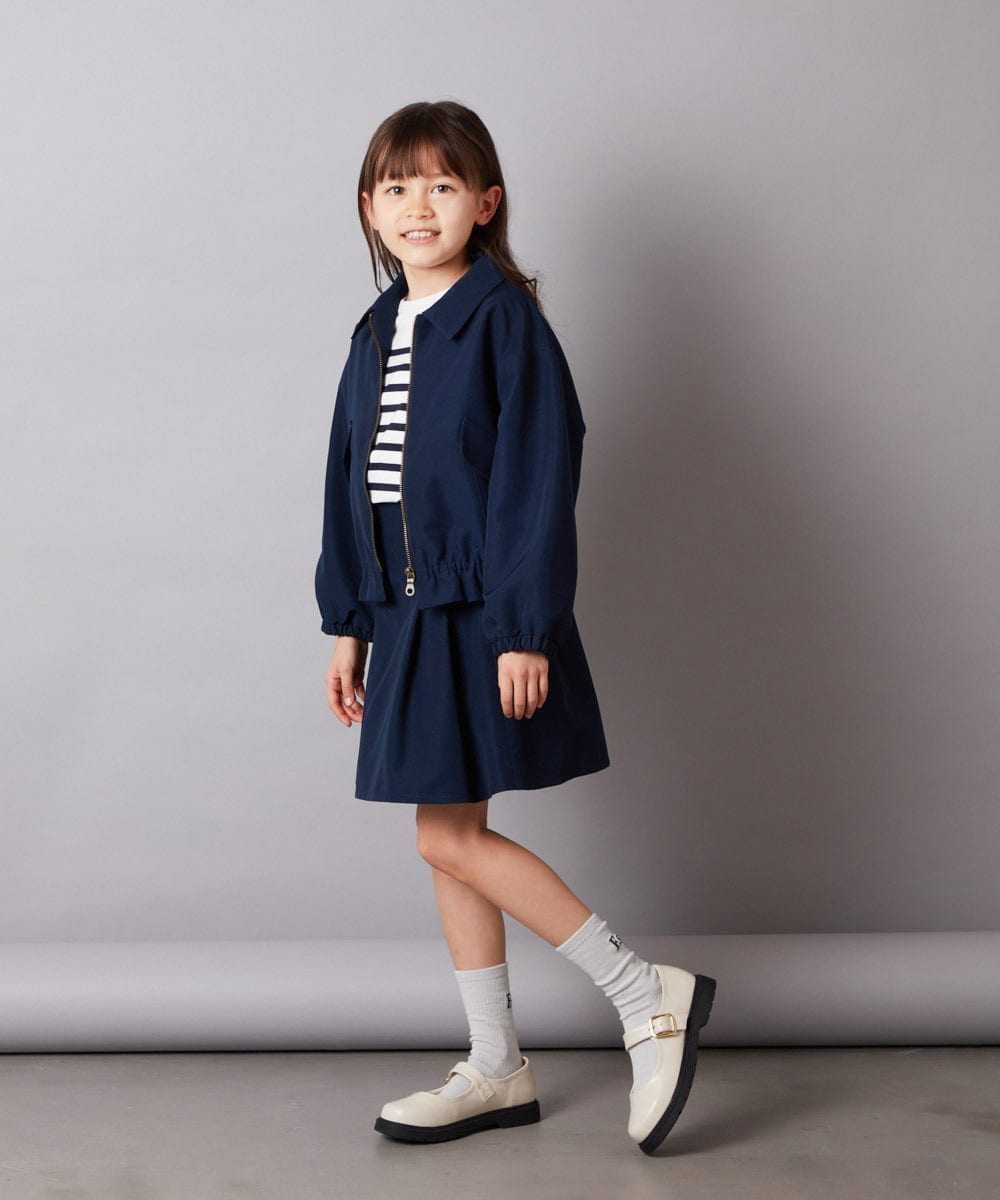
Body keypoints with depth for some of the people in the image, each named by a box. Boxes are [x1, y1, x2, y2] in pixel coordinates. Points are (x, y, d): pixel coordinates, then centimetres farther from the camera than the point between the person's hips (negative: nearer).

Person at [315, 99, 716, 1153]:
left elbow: (537, 479, -14)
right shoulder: (376, 334, 12)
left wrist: (525, 628, -18)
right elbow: (350, 484, 16)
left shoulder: (505, 320, -10)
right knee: (452, 841, 11)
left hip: (482, 620, -8)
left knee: (448, 836, -9)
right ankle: (496, 1070, 22)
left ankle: (649, 997, 3)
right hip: (407, 616, 8)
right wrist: (349, 622, 14)